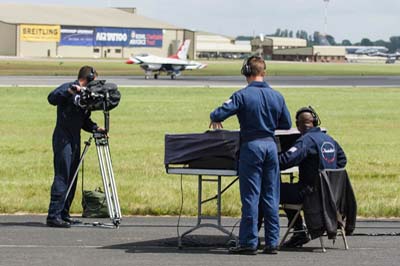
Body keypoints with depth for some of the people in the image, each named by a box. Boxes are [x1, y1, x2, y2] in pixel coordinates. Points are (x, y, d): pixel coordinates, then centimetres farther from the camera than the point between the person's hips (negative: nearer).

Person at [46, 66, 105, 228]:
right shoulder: (68, 88, -6)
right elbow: (52, 98, -23)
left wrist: (95, 128, 3)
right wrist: (69, 91, -33)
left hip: (75, 140, 9)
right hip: (63, 139, -9)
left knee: (71, 179, 9)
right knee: (62, 177, -12)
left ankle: (64, 215, 14)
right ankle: (54, 216, -14)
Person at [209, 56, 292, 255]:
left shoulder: (242, 95, -10)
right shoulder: (277, 96, 4)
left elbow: (218, 115, -15)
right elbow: (286, 124, 13)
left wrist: (215, 119, 8)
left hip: (251, 146, -4)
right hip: (271, 145, 4)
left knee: (250, 196, 0)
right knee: (271, 197, 8)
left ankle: (249, 242, 1)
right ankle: (272, 242, 9)